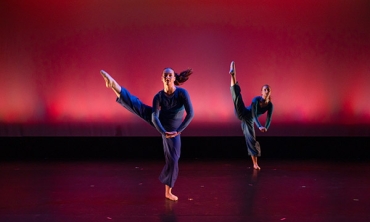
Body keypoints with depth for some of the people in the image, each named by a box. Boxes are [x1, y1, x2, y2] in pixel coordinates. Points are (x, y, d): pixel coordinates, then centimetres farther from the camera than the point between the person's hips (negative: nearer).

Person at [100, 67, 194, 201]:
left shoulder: (182, 93, -23)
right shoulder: (158, 97, -18)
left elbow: (190, 114, -26)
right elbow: (155, 117, -23)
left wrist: (178, 131, -28)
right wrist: (163, 132, -35)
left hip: (173, 130, -1)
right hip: (159, 124, 1)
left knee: (173, 161, 0)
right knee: (137, 105, -17)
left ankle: (168, 192, 14)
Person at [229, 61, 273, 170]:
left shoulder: (270, 105, -6)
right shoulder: (256, 99, -16)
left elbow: (269, 118, -9)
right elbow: (254, 114, -24)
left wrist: (266, 127, -30)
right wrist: (260, 126, -37)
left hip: (249, 121, 2)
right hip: (242, 113, -2)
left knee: (251, 139, -1)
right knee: (236, 94, -23)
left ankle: (255, 164, 6)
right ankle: (233, 74, -23)